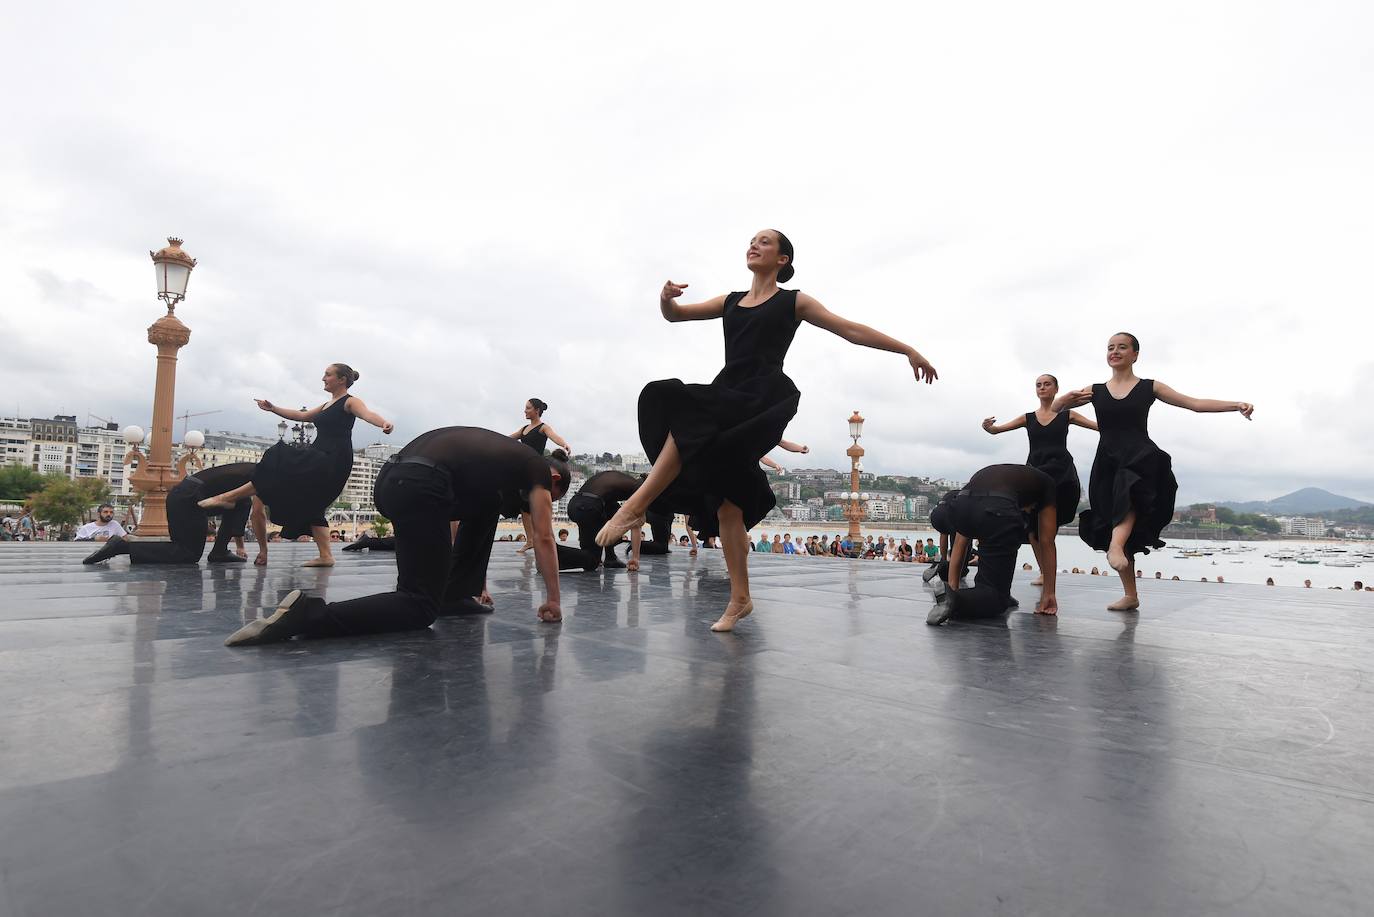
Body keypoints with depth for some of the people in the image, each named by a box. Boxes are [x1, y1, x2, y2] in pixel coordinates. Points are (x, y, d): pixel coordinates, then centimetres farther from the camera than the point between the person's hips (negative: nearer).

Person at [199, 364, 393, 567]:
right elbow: (302, 416, 34)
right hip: (320, 461, 10)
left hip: (333, 461, -10)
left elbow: (367, 413, -25)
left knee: (279, 467, -13)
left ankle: (228, 498, -5)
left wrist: (384, 422, -46)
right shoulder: (328, 406, 24)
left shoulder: (350, 402, -4)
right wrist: (273, 409, 31)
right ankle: (326, 555, 4)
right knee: (311, 506, 7)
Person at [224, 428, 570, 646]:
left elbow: (472, 529, 42)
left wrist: (480, 584, 48)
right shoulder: (539, 470, 16)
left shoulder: (508, 458, 37)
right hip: (420, 488, -9)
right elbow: (544, 539, 14)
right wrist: (552, 600, 22)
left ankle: (459, 595, 27)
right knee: (419, 607, -4)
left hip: (392, 477, 9)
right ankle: (305, 614, -19)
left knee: (486, 508, 29)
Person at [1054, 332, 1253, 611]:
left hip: (1141, 460, -2)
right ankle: (1130, 595, 13)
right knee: (1120, 530, 3)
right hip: (1107, 464, 2)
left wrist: (1237, 405, -4)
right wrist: (1068, 397, -8)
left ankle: (1115, 547, -59)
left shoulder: (1149, 387, 8)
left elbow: (1195, 404, 8)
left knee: (1128, 492, -38)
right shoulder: (1095, 391, 13)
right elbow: (1055, 408, 15)